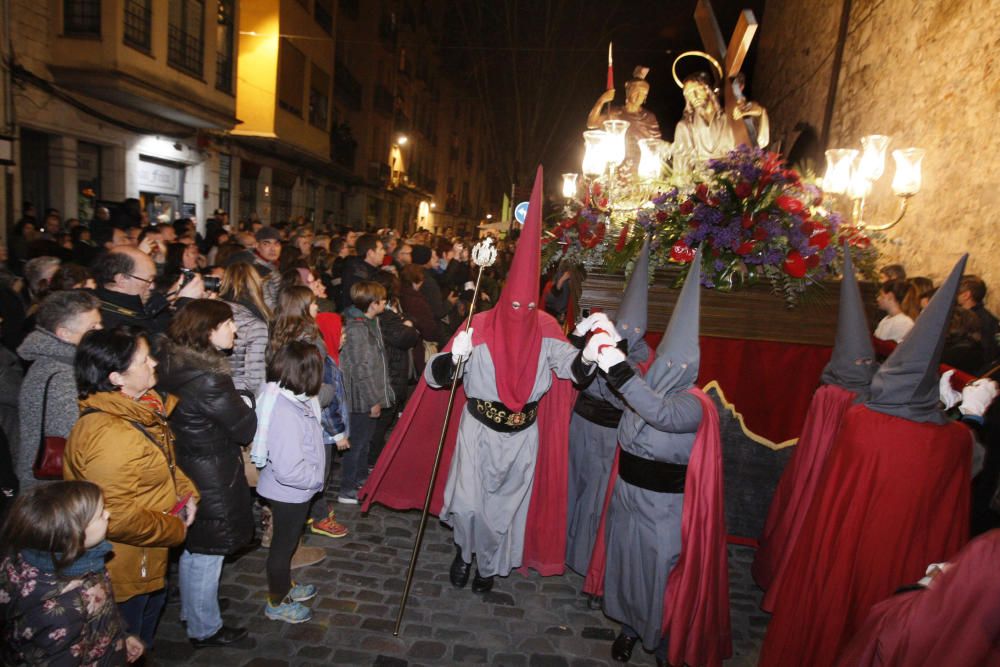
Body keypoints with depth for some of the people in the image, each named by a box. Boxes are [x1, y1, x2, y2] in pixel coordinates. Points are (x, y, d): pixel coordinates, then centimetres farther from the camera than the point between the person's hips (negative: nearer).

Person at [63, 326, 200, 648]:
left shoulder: (140, 406, -3)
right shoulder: (109, 435, -34)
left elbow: (164, 459, 11)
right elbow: (119, 518, -31)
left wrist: (186, 492, -4)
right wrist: (175, 529, -18)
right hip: (124, 571, -9)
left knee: (153, 607, 31)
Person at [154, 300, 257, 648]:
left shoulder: (170, 363, -2)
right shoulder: (208, 379, -29)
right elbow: (245, 428, -20)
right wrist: (244, 405, -1)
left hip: (184, 468, 9)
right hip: (211, 478, -9)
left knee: (193, 548, 27)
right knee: (207, 554, 11)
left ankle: (191, 610, 48)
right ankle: (204, 629, 30)